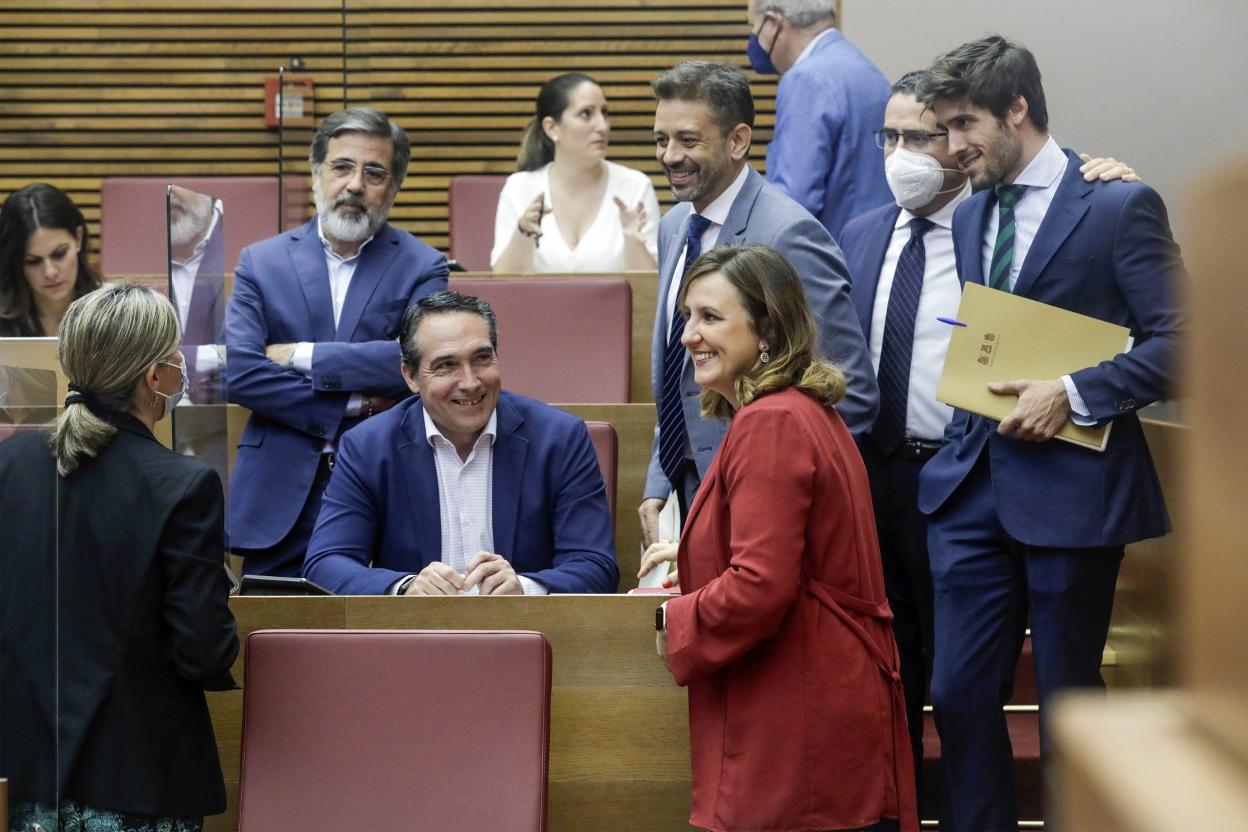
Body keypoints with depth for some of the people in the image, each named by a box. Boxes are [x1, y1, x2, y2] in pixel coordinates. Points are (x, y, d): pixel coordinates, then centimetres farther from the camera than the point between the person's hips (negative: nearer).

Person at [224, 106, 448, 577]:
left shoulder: (422, 267, 6)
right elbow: (237, 374, -5)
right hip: (280, 492, 1)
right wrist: (353, 406, -9)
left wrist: (301, 356, -11)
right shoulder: (260, 262, 8)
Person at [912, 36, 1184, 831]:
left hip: (1072, 488, -6)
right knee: (959, 692, 4)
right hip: (973, 486, 6)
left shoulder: (1120, 206, -7)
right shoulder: (968, 217, 13)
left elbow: (1178, 341, -11)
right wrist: (981, 401, 4)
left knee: (1067, 697, 5)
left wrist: (1073, 393, -18)